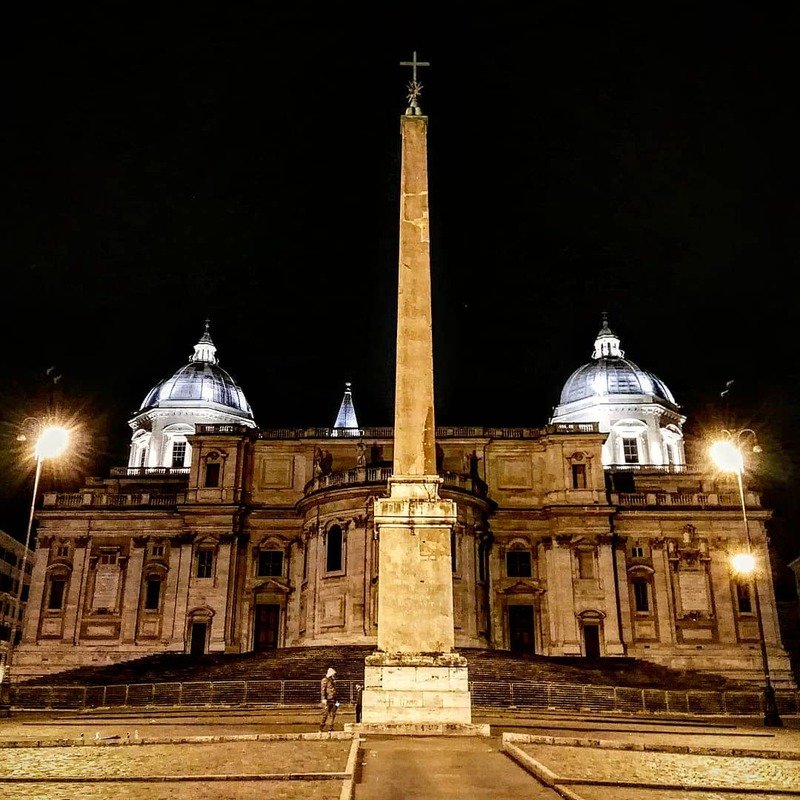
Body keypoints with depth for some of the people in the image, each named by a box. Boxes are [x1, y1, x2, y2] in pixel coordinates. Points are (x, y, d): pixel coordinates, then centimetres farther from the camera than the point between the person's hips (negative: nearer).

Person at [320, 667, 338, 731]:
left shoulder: (333, 681, 18)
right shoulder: (325, 681, -6)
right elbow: (322, 690, -12)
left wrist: (336, 700, 22)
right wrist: (324, 699, -20)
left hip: (333, 700, 8)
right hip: (327, 700, -8)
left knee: (333, 714, 6)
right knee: (325, 714, -7)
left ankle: (331, 727, 12)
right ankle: (321, 727, 1)